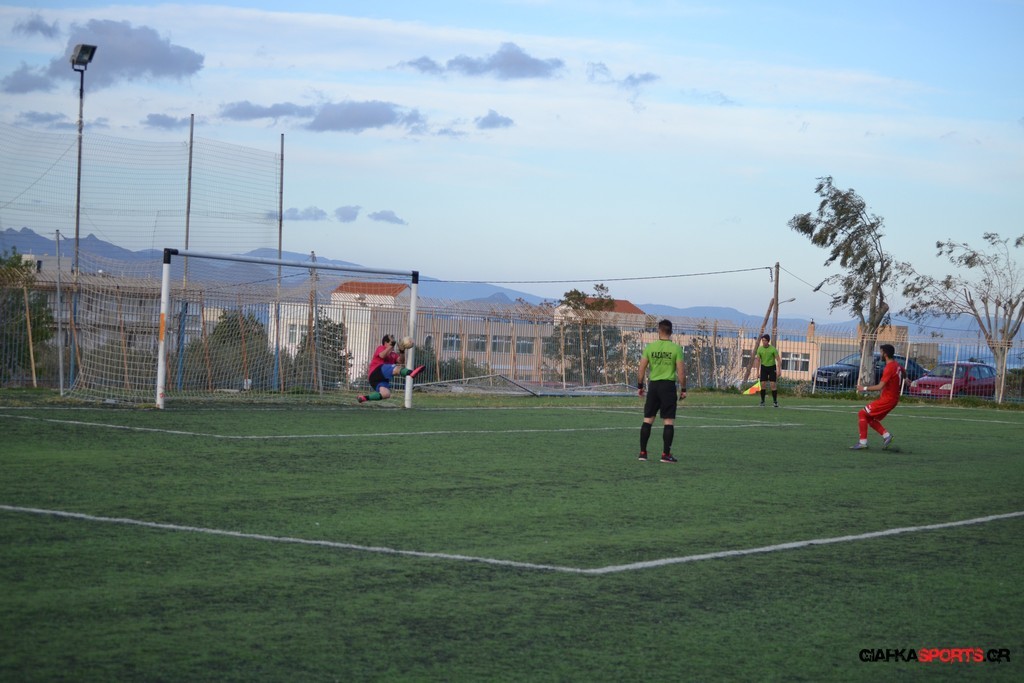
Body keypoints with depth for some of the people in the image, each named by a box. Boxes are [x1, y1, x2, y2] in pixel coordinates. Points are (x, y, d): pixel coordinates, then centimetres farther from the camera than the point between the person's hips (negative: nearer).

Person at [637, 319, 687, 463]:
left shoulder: (650, 347, 1)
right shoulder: (676, 348, -5)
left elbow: (642, 368, 1)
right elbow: (681, 371, -6)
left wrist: (640, 386, 12)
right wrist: (683, 389, 2)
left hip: (653, 385, 2)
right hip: (668, 385, -2)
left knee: (647, 420, 10)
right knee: (668, 421, 1)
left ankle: (643, 452, 11)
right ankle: (665, 454, -2)